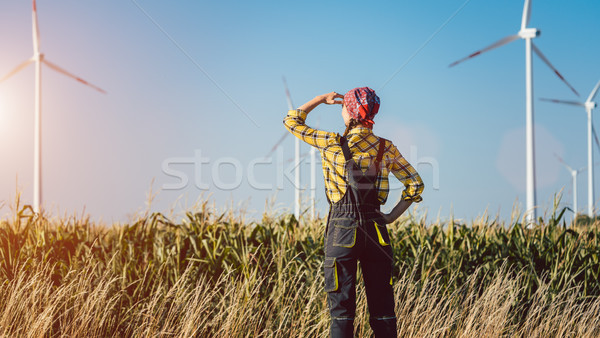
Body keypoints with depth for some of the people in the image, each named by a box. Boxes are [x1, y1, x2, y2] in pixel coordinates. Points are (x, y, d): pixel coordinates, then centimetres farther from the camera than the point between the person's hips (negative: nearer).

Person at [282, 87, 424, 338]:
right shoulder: (386, 148, 4)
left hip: (342, 226, -3)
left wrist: (321, 99, 16)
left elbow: (291, 121, 8)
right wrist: (391, 216, 9)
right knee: (382, 309, 8)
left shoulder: (332, 144, -5)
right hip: (376, 228, 3)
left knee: (341, 308, 1)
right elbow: (415, 184, 4)